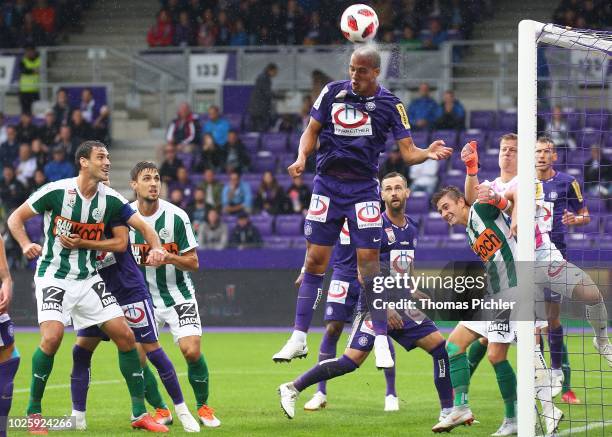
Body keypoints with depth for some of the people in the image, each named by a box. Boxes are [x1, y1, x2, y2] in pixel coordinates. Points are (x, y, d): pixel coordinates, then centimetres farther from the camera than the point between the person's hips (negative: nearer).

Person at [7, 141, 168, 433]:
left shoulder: (110, 200, -1)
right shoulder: (56, 191, -12)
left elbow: (143, 226, 3)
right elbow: (15, 218, -5)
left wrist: (156, 248, -19)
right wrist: (26, 244, -24)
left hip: (88, 278, 5)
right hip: (53, 276, -5)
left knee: (125, 335, -2)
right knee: (52, 336, -24)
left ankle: (139, 414, 9)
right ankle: (33, 413, -7)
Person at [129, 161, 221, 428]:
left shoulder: (176, 217, -11)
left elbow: (193, 263, -8)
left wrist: (168, 257, -25)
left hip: (178, 294, -2)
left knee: (192, 351, -16)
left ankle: (203, 407, 7)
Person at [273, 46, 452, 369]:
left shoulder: (389, 105, -3)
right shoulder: (333, 92, 1)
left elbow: (408, 152, -4)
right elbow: (312, 130, 9)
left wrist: (428, 153, -26)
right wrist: (302, 157, -10)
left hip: (363, 188, -2)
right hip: (327, 183, 2)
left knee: (369, 263, -7)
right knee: (315, 261, 1)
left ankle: (381, 341, 1)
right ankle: (299, 337, 8)